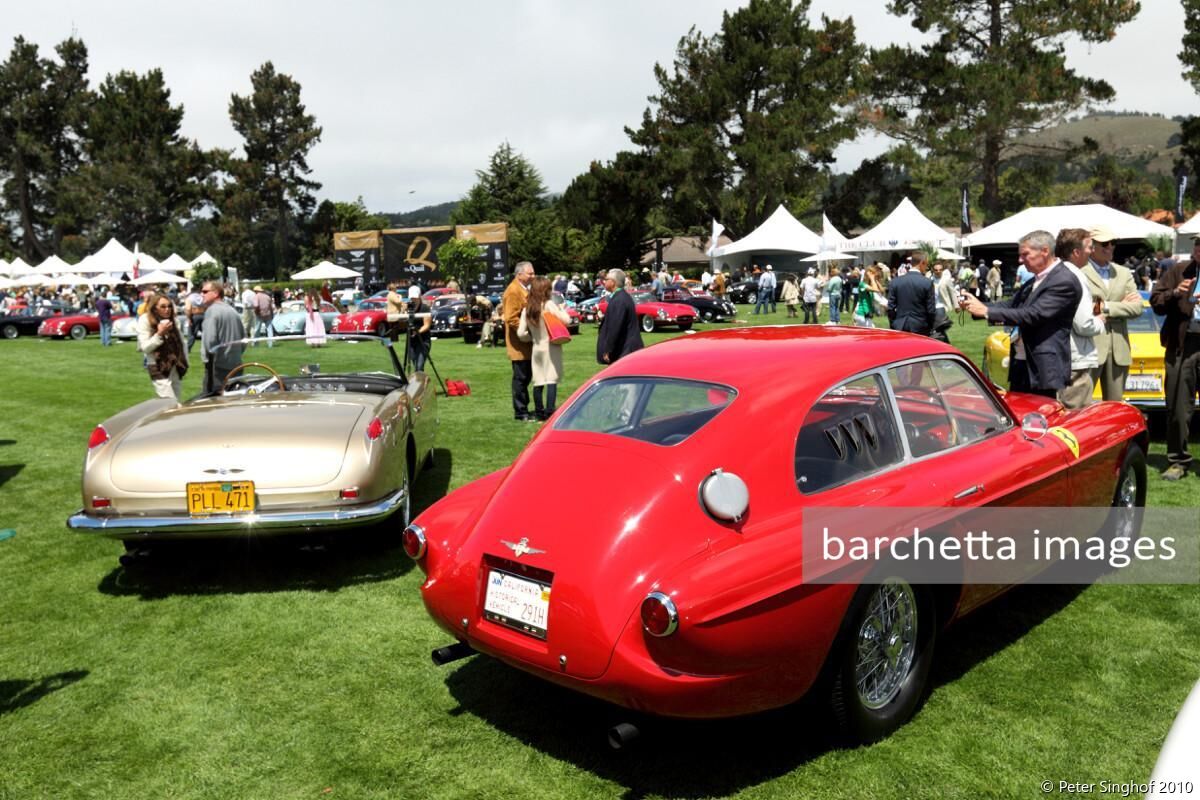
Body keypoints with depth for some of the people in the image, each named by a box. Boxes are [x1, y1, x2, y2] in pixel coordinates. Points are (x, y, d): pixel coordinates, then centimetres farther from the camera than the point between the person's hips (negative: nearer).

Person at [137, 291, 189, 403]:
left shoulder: (171, 319, 8)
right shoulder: (145, 320, -10)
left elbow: (181, 341, 15)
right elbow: (145, 347, -12)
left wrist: (184, 361, 9)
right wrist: (159, 334, -23)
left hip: (176, 367, 6)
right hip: (158, 368, -6)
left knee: (178, 402, 9)